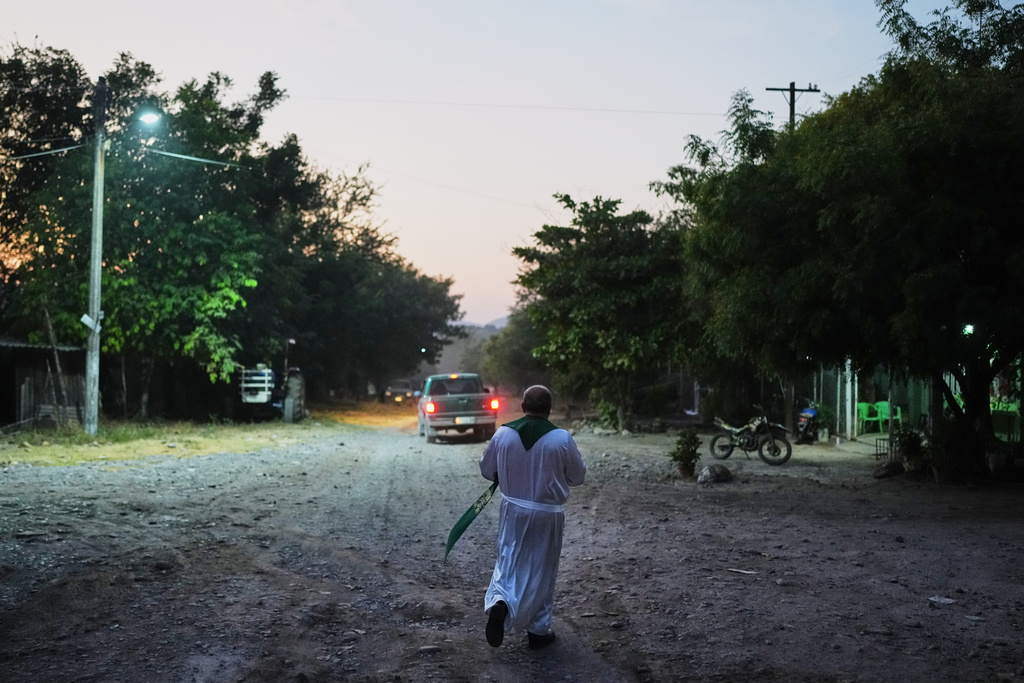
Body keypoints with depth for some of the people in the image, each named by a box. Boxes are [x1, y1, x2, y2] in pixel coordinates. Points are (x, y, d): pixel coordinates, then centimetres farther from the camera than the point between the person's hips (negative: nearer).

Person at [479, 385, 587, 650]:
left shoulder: (502, 434, -7)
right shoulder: (562, 439, -15)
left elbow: (487, 470, 6)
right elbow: (577, 476, -1)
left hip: (513, 509, 2)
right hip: (547, 514, -1)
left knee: (509, 561, 14)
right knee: (541, 571, 12)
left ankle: (499, 602, -14)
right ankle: (538, 630, 22)